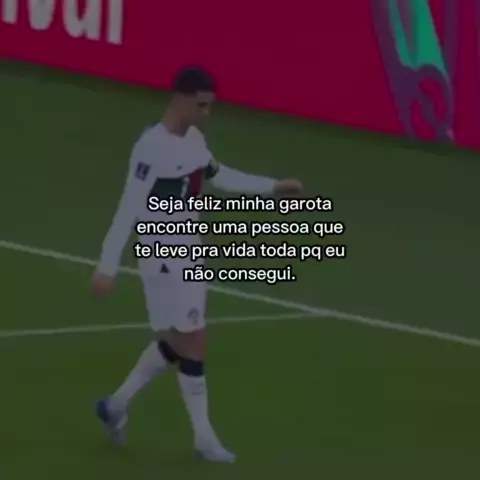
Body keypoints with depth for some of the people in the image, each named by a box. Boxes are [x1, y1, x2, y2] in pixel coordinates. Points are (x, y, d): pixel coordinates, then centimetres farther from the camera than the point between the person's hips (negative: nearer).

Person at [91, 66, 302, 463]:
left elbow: (218, 176, 24)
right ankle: (204, 438, 7)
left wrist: (272, 187, 25)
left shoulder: (194, 139, 4)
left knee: (175, 342, 15)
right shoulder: (152, 147, -22)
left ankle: (117, 405, 30)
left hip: (189, 255, 9)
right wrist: (107, 267, -23)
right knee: (192, 344, -4)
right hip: (163, 260, -9)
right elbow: (128, 209, -23)